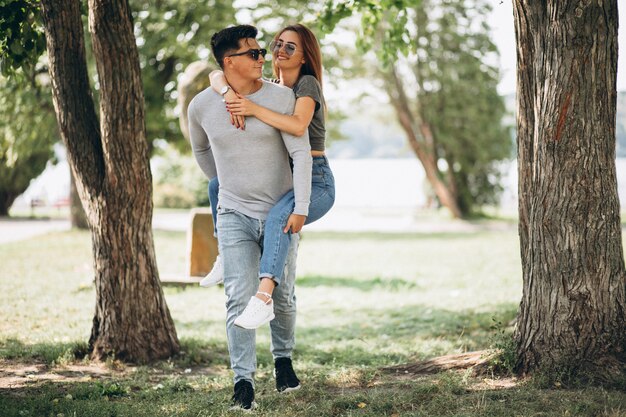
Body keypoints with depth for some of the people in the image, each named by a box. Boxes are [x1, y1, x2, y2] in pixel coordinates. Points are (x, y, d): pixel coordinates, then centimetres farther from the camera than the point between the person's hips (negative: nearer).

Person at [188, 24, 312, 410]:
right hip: (235, 215, 0)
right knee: (241, 298, -10)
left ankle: (283, 358, 36)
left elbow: (301, 153, -12)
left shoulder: (281, 97, -9)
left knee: (282, 297, 12)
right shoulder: (202, 106, -4)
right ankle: (244, 379, -9)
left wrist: (301, 208, -20)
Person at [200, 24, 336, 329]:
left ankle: (263, 298, -50)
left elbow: (298, 125, -30)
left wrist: (253, 109, -31)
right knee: (218, 185, 16)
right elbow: (216, 76, 4)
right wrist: (229, 93, -18)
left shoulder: (307, 84, -10)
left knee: (278, 218, -39)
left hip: (315, 183, -8)